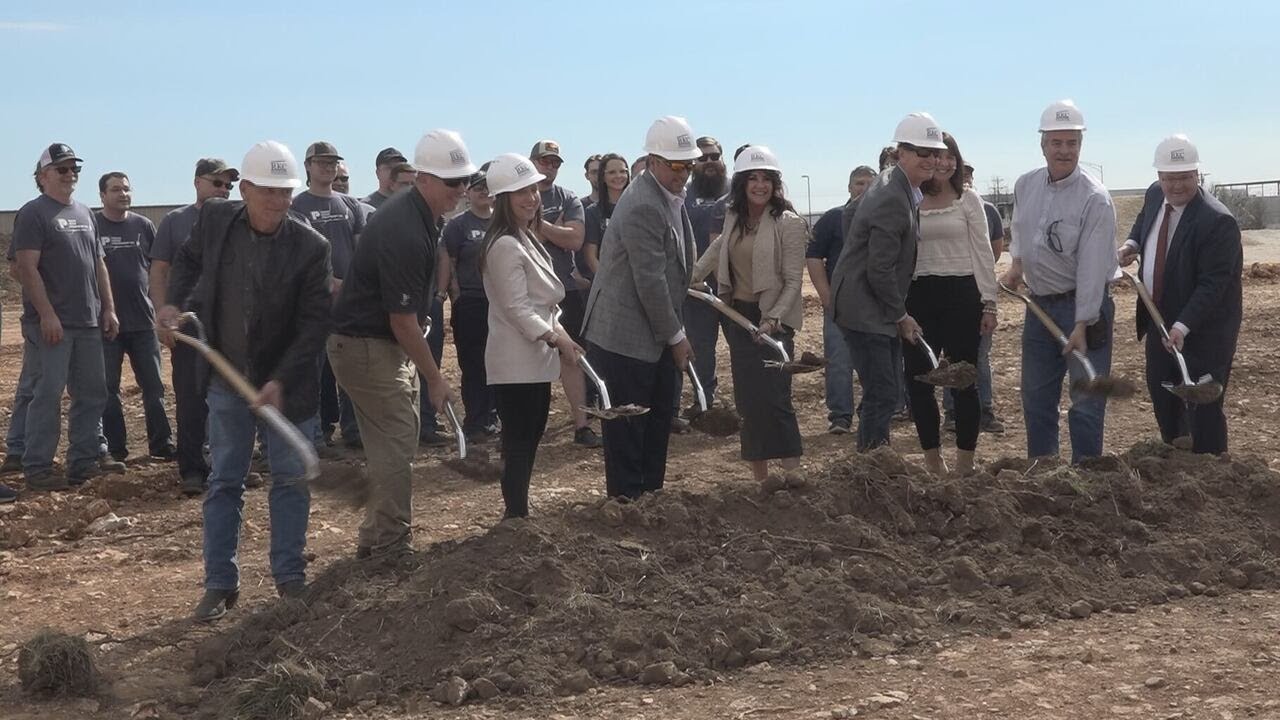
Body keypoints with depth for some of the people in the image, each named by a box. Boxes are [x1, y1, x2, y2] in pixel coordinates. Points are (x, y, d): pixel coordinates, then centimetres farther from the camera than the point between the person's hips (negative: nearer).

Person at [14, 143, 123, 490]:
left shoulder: (84, 213, 17)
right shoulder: (33, 214, -6)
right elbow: (27, 267, -13)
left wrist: (108, 308, 13)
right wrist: (47, 315, -19)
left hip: (88, 322, 8)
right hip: (52, 324, -8)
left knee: (93, 393, 10)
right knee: (48, 394, -6)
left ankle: (84, 461, 18)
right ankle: (37, 468, 0)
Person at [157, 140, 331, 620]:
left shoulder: (310, 246, -16)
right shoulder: (214, 220, -7)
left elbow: (314, 323, -15)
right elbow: (188, 260, 15)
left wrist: (281, 381, -22)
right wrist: (174, 303, -2)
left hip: (287, 385, -2)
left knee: (290, 481, 7)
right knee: (224, 483, 7)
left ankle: (289, 577, 20)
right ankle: (220, 584, 15)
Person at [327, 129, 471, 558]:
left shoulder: (422, 216, 6)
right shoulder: (404, 233, -26)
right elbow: (402, 321, -23)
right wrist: (434, 379, -15)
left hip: (385, 344, 10)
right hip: (366, 348, -10)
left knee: (393, 444, 15)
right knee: (396, 447, -7)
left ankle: (374, 540, 24)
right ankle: (391, 549, 2)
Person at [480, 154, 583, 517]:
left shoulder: (527, 239, 16)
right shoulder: (505, 245, -16)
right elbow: (516, 307, -20)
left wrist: (559, 332, 8)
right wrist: (554, 338, -21)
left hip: (535, 356, 10)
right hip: (516, 360, -10)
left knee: (530, 437, 13)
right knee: (519, 442, -6)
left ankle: (518, 510, 21)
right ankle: (516, 514, -2)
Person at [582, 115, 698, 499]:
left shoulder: (672, 198, 10)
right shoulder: (642, 207, -22)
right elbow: (650, 281, -22)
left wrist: (675, 331, 16)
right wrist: (676, 337, -15)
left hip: (657, 333, 10)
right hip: (626, 335, -10)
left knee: (659, 416, 15)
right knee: (627, 424, 0)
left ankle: (651, 494, 26)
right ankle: (626, 500, 9)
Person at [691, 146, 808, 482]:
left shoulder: (788, 223, -10)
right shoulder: (734, 218, 8)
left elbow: (793, 281, -13)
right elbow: (718, 249, 30)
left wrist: (773, 319, -23)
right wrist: (693, 275, 23)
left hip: (773, 320, -6)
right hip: (739, 315, 6)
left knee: (772, 396, -13)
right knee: (747, 398, 8)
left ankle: (793, 472, -9)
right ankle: (759, 476, 15)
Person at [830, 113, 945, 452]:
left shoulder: (898, 187, 11)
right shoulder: (892, 199, -21)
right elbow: (880, 270, -22)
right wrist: (901, 316, -11)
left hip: (880, 309, 10)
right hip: (866, 311, -10)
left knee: (888, 391, 15)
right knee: (882, 393, -8)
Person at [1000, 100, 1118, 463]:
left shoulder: (1095, 198, -18)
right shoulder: (1025, 186, 2)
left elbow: (1091, 266, -21)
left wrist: (1082, 325, -24)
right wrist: (1017, 262, 8)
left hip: (1083, 306, -6)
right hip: (1039, 304, 7)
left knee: (1086, 401, -4)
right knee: (1036, 398, 15)